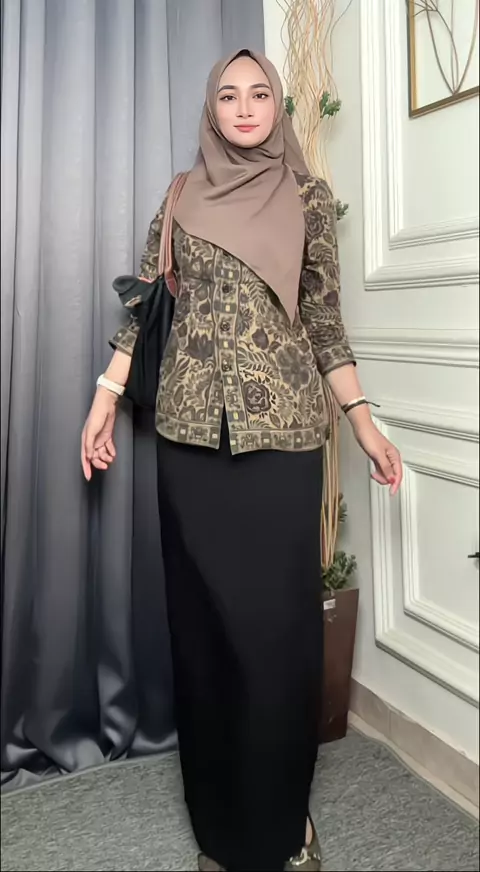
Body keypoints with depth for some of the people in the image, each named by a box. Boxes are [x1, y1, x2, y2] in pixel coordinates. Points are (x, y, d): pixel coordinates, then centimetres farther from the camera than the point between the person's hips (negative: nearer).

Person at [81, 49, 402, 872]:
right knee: (203, 618, 6)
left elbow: (325, 320, 8)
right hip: (192, 430, 1)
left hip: (282, 432, -1)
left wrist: (364, 422, 4)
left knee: (280, 622, 0)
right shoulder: (182, 197, 13)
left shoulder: (310, 199, 10)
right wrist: (104, 402, 4)